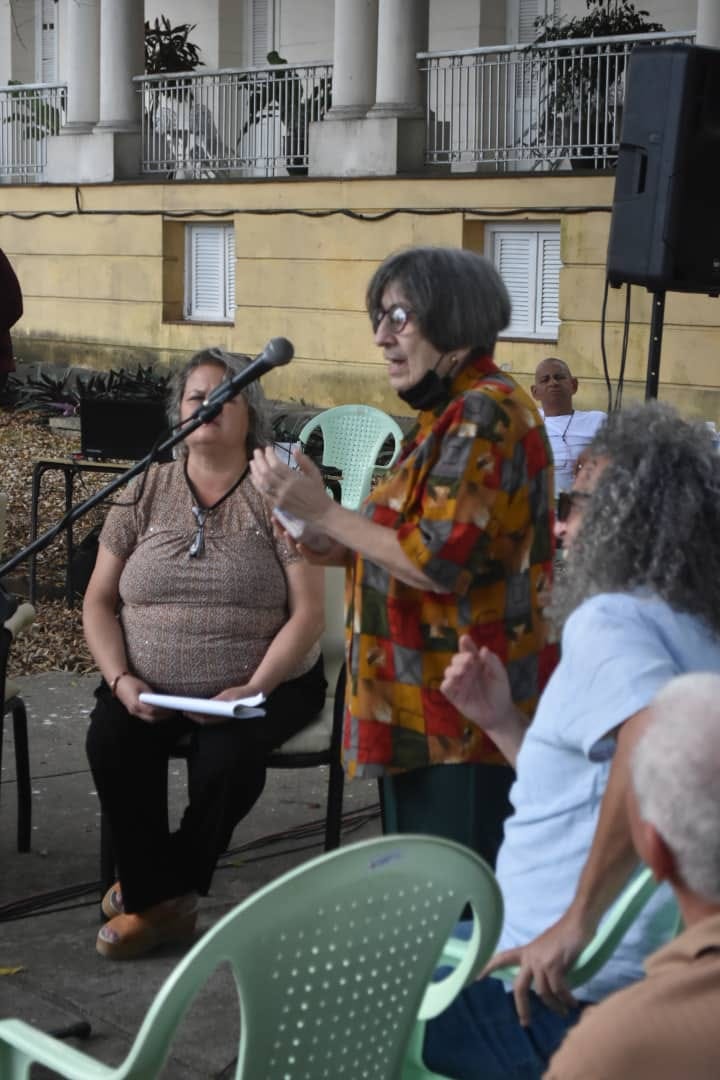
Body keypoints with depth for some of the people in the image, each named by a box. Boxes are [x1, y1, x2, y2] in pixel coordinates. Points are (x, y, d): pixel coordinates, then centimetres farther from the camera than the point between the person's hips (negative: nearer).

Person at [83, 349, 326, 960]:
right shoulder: (145, 494, 6)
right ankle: (162, 901, -11)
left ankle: (160, 885, -3)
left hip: (261, 685, -3)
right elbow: (99, 601, 7)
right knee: (110, 742, -26)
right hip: (149, 687, 3)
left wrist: (251, 690, -20)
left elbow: (308, 612, -10)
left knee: (227, 756, -31)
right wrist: (120, 680, -10)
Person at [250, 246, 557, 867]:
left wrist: (322, 511, -14)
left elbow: (439, 561, -22)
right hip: (424, 706, 11)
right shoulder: (452, 413, 17)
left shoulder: (485, 414, -16)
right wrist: (345, 550, 8)